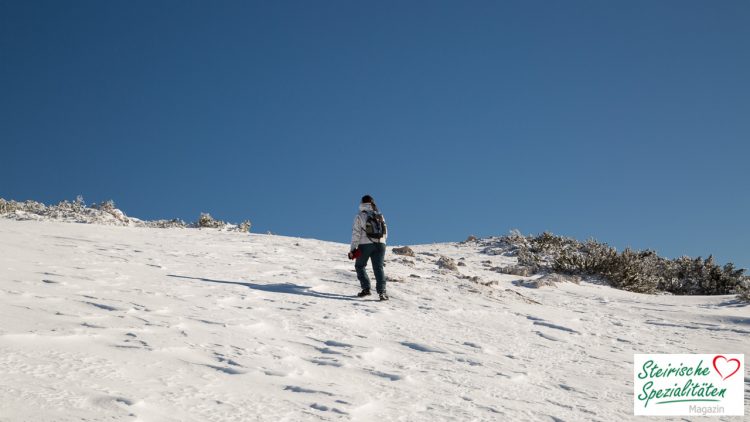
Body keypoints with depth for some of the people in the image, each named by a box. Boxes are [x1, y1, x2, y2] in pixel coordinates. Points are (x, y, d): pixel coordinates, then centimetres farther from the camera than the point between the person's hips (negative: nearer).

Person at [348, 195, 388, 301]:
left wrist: (352, 249, -5)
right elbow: (385, 233, 13)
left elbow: (356, 233, -7)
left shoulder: (360, 216, -3)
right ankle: (382, 291, -16)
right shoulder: (380, 216, 10)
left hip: (365, 245, -3)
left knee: (360, 266, 16)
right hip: (380, 244, 3)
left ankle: (366, 288, 4)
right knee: (378, 268, 1)